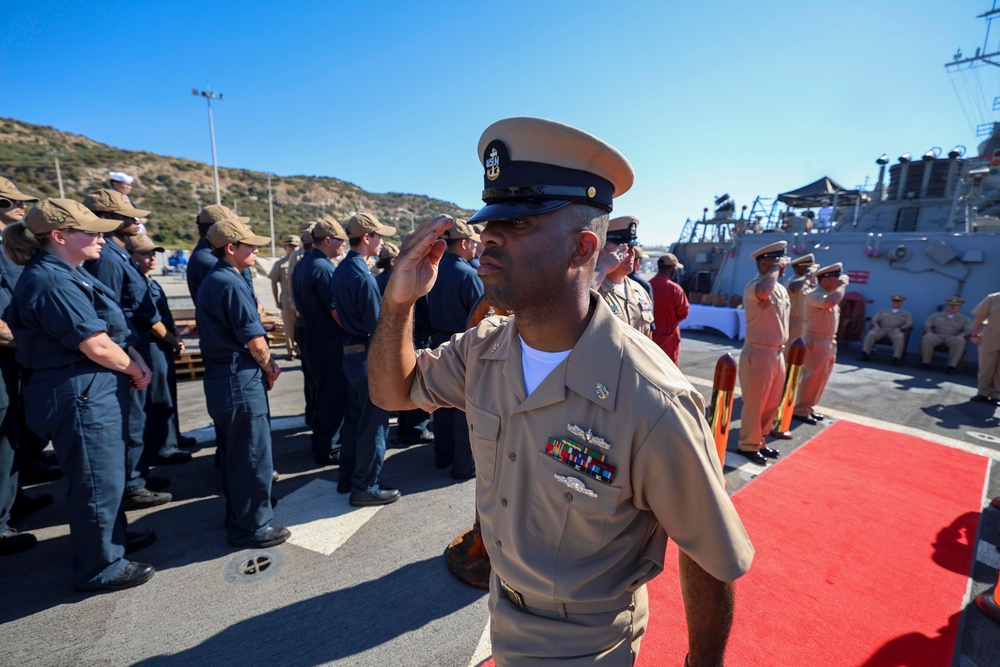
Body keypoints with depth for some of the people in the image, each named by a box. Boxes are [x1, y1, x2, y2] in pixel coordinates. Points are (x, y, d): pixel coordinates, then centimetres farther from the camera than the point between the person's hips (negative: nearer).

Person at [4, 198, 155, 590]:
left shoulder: (68, 275, 11)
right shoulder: (51, 283, -21)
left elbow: (114, 330, 11)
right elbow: (97, 346, -23)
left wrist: (137, 363, -2)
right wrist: (135, 371, -6)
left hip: (95, 391, 10)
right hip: (79, 395, -10)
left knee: (107, 472, 23)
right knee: (97, 481, 4)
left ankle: (112, 537, 42)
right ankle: (99, 569, 22)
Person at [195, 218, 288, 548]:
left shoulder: (212, 281, 14)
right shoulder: (231, 284, -17)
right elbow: (255, 340, -18)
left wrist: (264, 367, 8)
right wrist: (269, 368, 0)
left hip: (221, 376, 10)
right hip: (240, 380, -10)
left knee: (235, 454, 21)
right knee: (253, 456, 2)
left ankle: (238, 518, 37)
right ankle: (252, 527, 16)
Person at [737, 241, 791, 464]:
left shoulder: (781, 289, 13)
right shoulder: (754, 286, -15)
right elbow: (763, 291, -42)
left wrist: (782, 351, 21)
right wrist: (775, 268, -24)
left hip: (778, 353, 9)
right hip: (758, 354, -9)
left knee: (773, 403, 16)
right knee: (754, 403, 1)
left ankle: (758, 441, 31)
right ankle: (748, 445, 16)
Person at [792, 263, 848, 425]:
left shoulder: (830, 295, 14)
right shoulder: (815, 295, -17)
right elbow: (830, 302, -40)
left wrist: (833, 344, 20)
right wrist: (843, 285, -23)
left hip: (828, 342, 10)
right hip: (816, 342, -10)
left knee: (820, 379, 14)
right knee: (812, 378, -6)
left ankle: (808, 408, 24)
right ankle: (800, 410, 4)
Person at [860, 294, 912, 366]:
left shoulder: (906, 313, 25)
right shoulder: (883, 311, 28)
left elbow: (909, 324, 9)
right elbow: (874, 320, 17)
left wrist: (900, 328, -12)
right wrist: (876, 325, -6)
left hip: (895, 331, -1)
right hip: (882, 329, 1)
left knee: (900, 337, -38)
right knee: (871, 334, -33)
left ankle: (896, 358, -41)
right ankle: (865, 354, -38)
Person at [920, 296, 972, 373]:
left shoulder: (965, 318, 19)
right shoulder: (935, 315, 19)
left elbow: (969, 330, 5)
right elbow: (927, 325, 8)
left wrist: (961, 335, -18)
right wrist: (929, 332, -15)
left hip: (953, 338, 0)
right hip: (937, 336, 0)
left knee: (960, 341, -37)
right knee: (927, 338, -37)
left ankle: (952, 366, -30)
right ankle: (925, 363, -26)